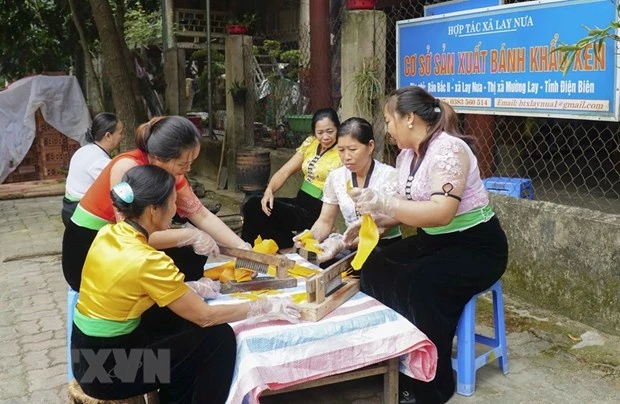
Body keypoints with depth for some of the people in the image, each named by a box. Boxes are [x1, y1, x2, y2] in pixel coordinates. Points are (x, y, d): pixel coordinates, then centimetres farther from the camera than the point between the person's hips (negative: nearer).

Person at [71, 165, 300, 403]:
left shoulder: (108, 234, -2)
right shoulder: (146, 261, -26)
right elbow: (205, 316, -17)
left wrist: (189, 289, 9)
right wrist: (262, 307, -5)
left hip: (89, 354, 8)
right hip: (107, 372, -8)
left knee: (183, 323, 19)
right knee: (219, 338, -5)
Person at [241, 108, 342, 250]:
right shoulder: (310, 143, 9)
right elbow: (285, 171, 6)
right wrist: (269, 190, -13)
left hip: (318, 212, -7)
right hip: (300, 202, 7)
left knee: (258, 211, -18)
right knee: (252, 205, -12)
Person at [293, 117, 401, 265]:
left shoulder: (389, 176, -10)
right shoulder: (335, 177, 4)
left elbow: (383, 227, -17)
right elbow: (325, 221, 8)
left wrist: (343, 244, -32)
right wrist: (311, 237, -17)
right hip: (353, 248, 3)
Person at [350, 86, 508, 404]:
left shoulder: (447, 149, -23)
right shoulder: (407, 154, 5)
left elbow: (441, 212, -34)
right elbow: (408, 206, 10)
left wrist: (382, 203, -37)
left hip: (476, 246, -8)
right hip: (435, 241, 9)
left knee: (415, 285, -29)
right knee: (375, 269, -9)